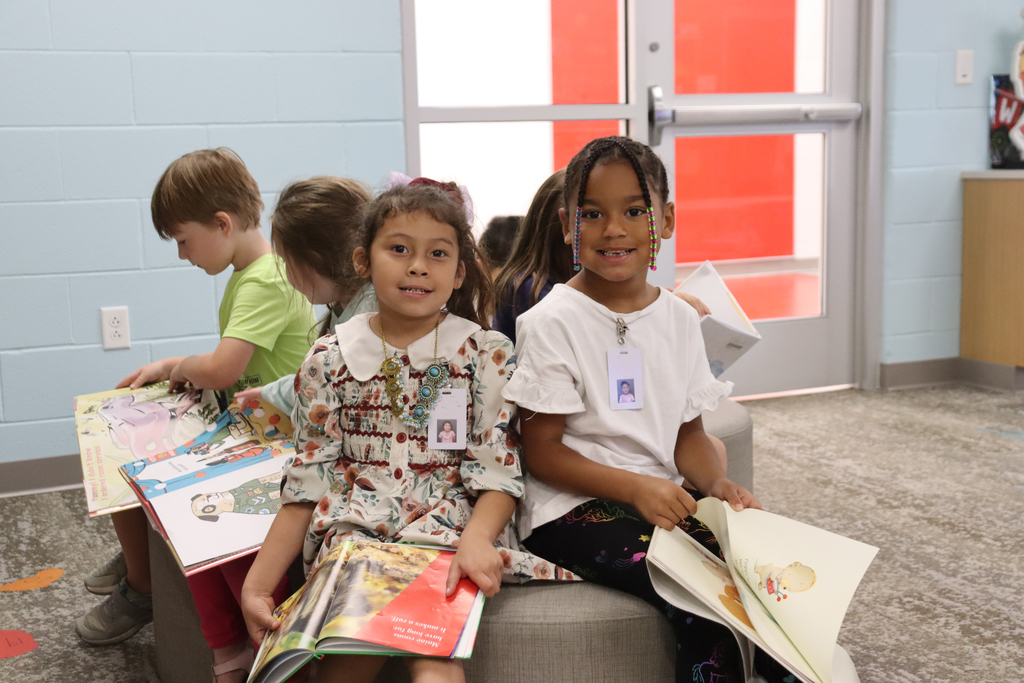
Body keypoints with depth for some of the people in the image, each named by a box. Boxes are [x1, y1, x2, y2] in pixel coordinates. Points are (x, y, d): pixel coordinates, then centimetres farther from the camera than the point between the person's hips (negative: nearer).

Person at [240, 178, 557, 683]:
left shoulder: (486, 355, 3)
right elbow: (308, 486, 7)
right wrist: (257, 585, -1)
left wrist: (475, 540, -22)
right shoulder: (330, 359, 7)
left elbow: (497, 473, -1)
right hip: (354, 527, 2)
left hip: (450, 527, -2)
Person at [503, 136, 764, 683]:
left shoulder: (680, 319, 8)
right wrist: (636, 487, -21)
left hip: (662, 495, 6)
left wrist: (717, 484, -8)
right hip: (573, 506, -5)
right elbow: (541, 452, -10)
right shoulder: (553, 323, -9)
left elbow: (688, 433, 13)